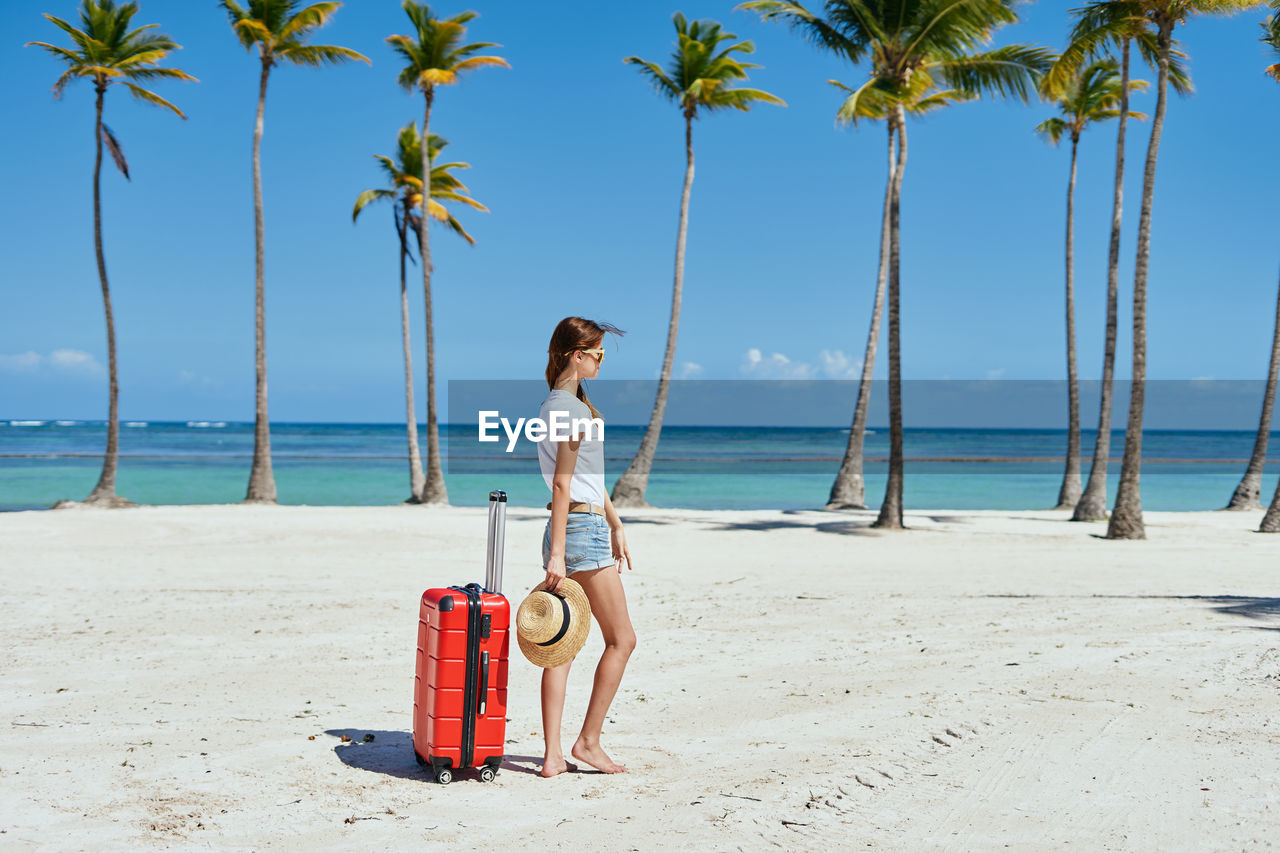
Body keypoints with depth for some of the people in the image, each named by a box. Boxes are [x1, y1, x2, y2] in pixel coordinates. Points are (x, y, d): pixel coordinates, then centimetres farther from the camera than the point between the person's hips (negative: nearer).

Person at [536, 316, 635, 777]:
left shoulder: (556, 402, 17)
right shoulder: (574, 407, -14)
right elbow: (562, 483, -18)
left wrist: (615, 524, 24)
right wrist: (557, 553, -20)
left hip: (568, 527, 9)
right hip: (583, 530, -9)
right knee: (621, 639, 2)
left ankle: (553, 754, 7)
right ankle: (588, 741, 7)